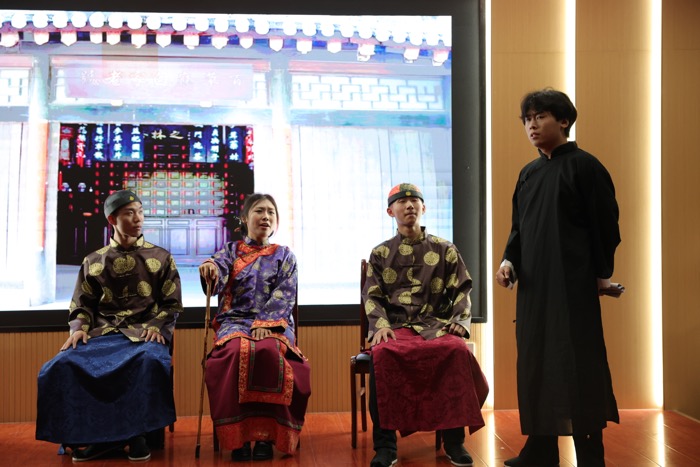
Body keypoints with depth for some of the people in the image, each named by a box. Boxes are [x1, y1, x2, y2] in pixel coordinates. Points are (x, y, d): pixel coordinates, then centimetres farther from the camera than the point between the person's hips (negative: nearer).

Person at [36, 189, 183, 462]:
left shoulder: (161, 258, 12)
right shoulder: (94, 262, 17)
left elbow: (172, 304, 10)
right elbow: (82, 305, 17)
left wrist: (156, 326, -9)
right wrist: (79, 328, -5)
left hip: (145, 333, -2)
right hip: (102, 334, 2)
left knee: (152, 360, -39)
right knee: (62, 365, -26)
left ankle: (137, 434, -19)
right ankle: (95, 434, -13)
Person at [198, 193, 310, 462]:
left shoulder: (285, 255, 15)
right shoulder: (230, 250, 15)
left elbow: (284, 297, 2)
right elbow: (216, 282, -5)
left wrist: (265, 324, -15)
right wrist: (210, 267, -31)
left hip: (274, 323, 0)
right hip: (234, 321, 0)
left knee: (269, 351, -35)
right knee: (237, 351, -34)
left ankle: (266, 434, -27)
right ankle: (238, 436, -27)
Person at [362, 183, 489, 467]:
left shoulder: (445, 250, 15)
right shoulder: (380, 253, 15)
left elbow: (461, 291, 13)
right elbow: (372, 297, 9)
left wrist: (461, 321, -6)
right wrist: (381, 325, -10)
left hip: (437, 324, 0)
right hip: (396, 326, 0)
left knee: (458, 349, -34)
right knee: (382, 353, -36)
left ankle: (453, 439, -21)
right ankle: (385, 443, -26)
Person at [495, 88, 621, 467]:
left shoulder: (584, 166, -5)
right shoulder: (528, 173, 15)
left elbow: (605, 223, -6)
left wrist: (602, 274, -5)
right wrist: (509, 261, 1)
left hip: (573, 284, -7)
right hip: (533, 285, 7)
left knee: (577, 367, -4)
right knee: (535, 367, 9)